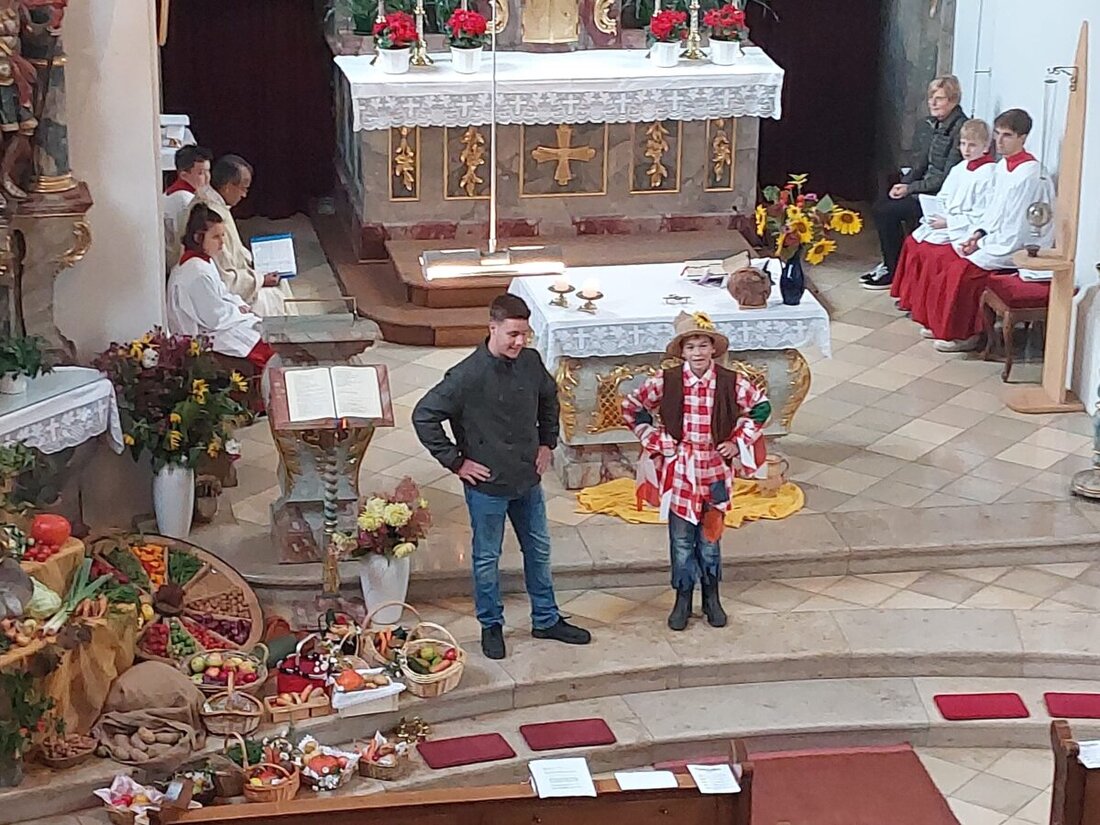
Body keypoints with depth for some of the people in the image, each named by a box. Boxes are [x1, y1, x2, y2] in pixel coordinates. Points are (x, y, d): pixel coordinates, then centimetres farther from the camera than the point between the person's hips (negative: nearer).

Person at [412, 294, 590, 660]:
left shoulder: (531, 362, -5)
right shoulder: (468, 376, -23)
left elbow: (549, 398, 17)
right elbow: (424, 417, -19)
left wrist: (547, 443, 11)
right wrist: (455, 461, -15)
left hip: (528, 479, 6)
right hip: (487, 484, -6)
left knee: (539, 550, 18)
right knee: (487, 558, 11)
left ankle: (546, 620, 35)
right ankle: (491, 626, 30)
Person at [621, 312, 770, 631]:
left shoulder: (730, 382, -8)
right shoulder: (666, 382, -10)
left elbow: (762, 405, 7)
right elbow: (631, 407, 2)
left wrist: (739, 441, 1)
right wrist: (655, 440, -3)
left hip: (715, 470, 0)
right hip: (679, 471, 0)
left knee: (710, 537, 12)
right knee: (681, 539, 7)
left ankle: (711, 598, 28)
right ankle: (682, 599, 22)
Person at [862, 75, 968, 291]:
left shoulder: (960, 129, -19)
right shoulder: (932, 125, 9)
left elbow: (949, 177, -20)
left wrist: (910, 189, -16)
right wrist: (903, 184, 0)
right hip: (926, 188, 9)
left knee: (888, 212, -16)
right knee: (880, 206, -3)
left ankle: (894, 273, -4)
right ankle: (889, 264, 8)